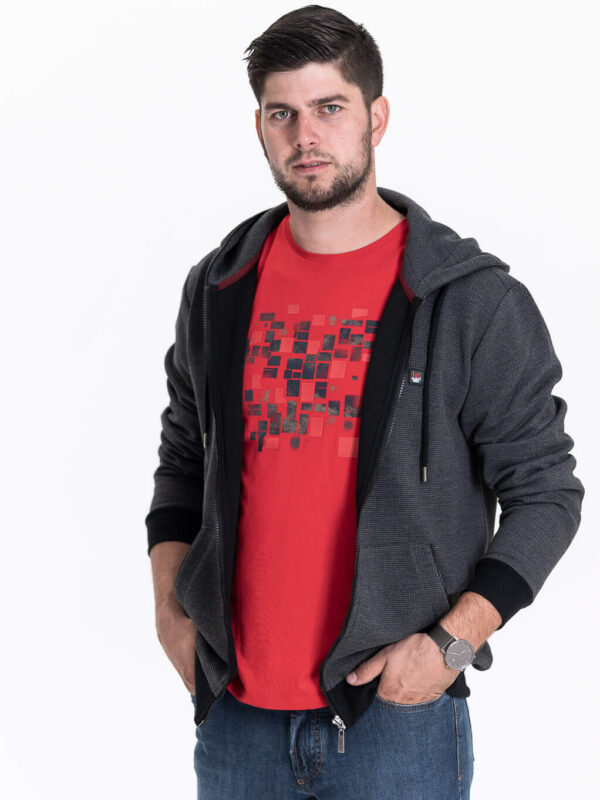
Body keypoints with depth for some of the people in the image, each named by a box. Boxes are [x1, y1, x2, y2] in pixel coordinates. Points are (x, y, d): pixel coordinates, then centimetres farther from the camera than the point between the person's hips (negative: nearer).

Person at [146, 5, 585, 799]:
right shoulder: (218, 290, 6)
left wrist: (452, 641, -12)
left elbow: (544, 490, -4)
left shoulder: (474, 301, -6)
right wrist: (170, 603, 3)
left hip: (399, 711, -3)